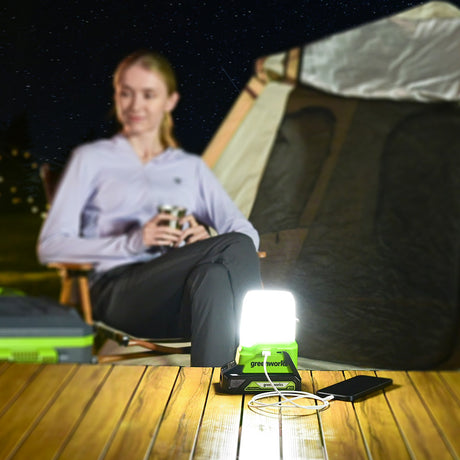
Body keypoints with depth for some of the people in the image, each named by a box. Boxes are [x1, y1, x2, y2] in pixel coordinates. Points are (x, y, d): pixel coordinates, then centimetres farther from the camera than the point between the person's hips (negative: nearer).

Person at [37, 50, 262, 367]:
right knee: (236, 247, -31)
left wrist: (206, 239, -12)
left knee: (214, 276, -36)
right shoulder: (93, 158, 17)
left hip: (189, 296, 3)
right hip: (118, 291, -3)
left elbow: (246, 230, 13)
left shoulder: (192, 166, 26)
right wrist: (133, 242, -10)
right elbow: (51, 247, 5)